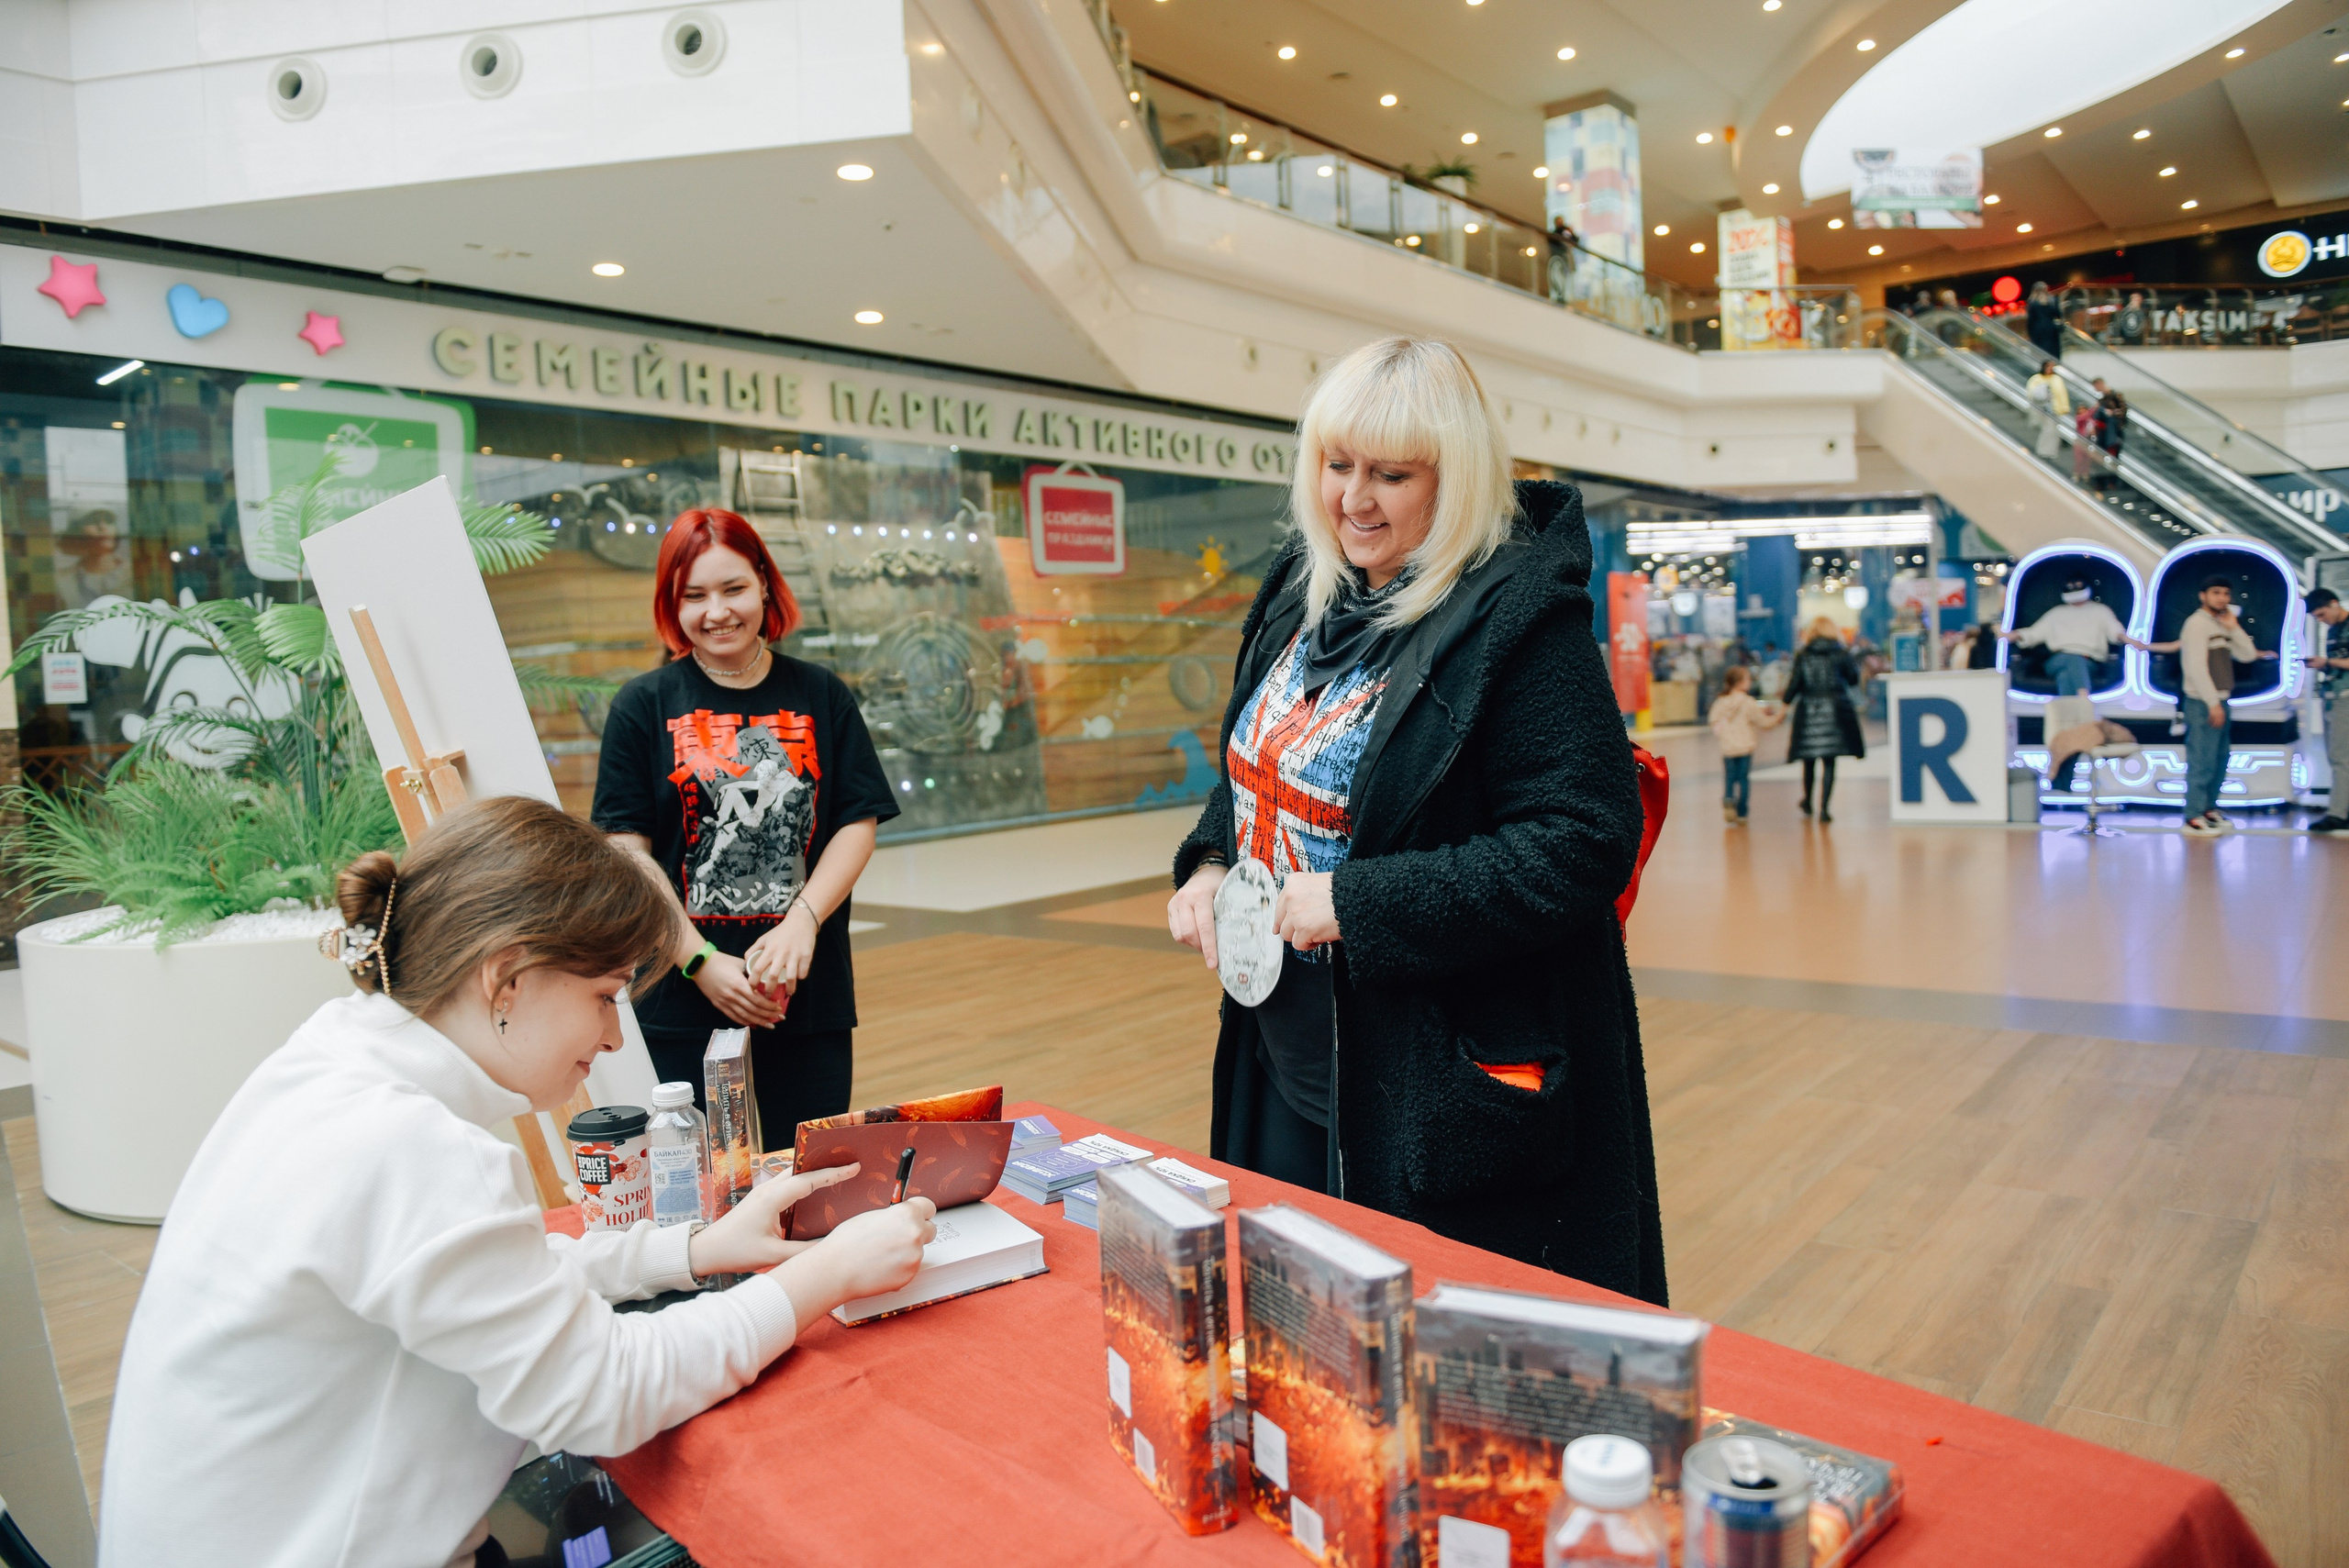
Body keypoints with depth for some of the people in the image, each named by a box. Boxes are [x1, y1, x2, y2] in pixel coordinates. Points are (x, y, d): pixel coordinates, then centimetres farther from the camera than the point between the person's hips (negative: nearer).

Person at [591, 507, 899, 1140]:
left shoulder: (820, 695, 6)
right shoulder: (644, 706, 2)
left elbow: (858, 824, 3)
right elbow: (629, 850, -2)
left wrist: (802, 922, -12)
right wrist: (700, 961, -11)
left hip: (811, 998, 1)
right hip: (682, 1003, -1)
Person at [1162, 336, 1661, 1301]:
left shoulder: (1522, 620, -18)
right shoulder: (1300, 592, 6)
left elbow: (1579, 848, -22)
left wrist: (1358, 903, -25)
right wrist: (1210, 866, -1)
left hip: (1448, 1092, -7)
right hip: (1288, 1064, 8)